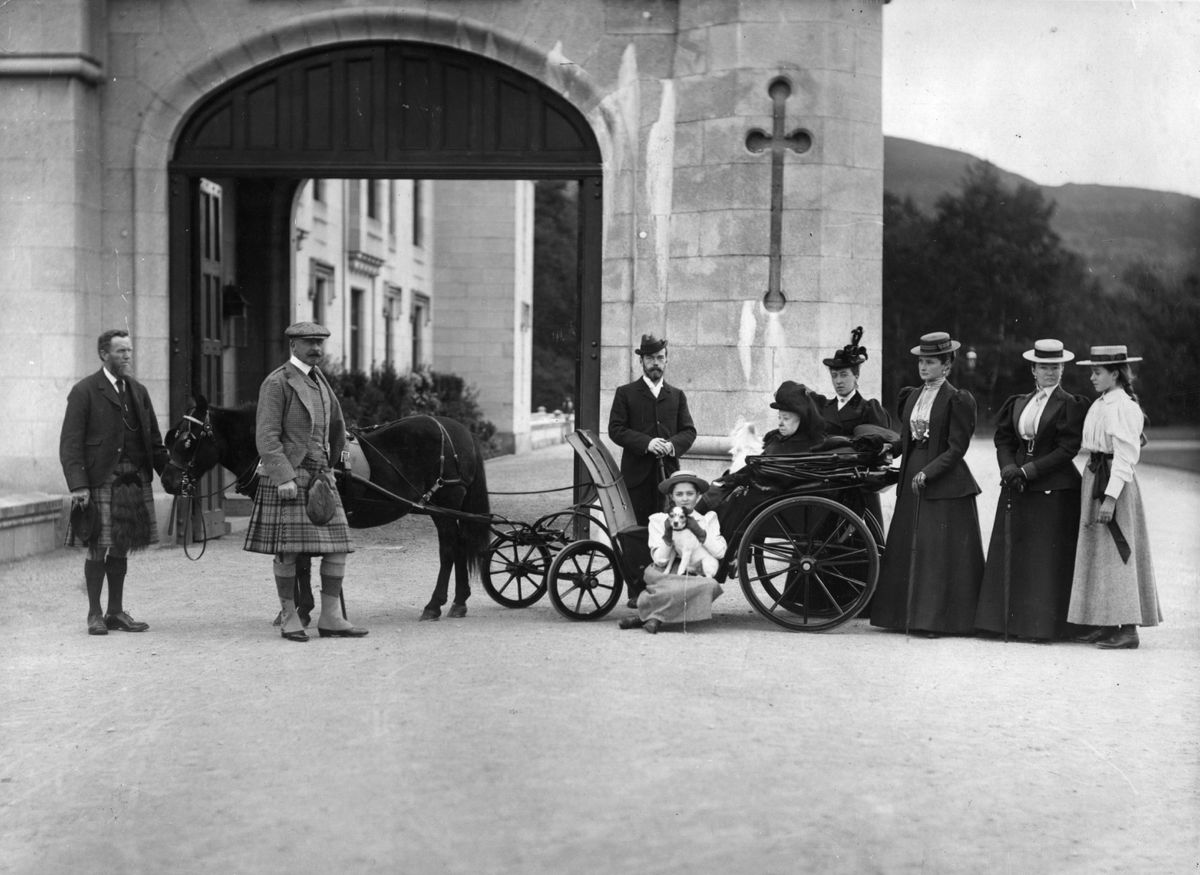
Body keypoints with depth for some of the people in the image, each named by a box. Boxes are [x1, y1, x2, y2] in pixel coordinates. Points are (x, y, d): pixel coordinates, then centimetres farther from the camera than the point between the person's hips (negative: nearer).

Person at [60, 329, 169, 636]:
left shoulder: (138, 391, 14)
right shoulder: (84, 391, -4)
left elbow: (154, 440, 16)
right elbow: (70, 443, -8)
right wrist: (77, 485, -17)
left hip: (135, 481, 5)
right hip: (100, 481, -5)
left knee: (121, 548, 10)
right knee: (98, 548, -2)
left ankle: (116, 611, 19)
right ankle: (94, 614, 9)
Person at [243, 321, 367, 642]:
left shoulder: (318, 379, 16)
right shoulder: (277, 383, -7)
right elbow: (267, 437, -13)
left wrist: (334, 458, 28)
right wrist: (284, 477, -20)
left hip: (320, 473, 7)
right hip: (287, 474, -7)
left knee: (337, 545, 2)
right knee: (287, 549, -3)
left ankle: (331, 618, 7)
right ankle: (289, 618, 8)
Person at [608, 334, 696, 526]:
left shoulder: (677, 395, 18)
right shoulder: (625, 393, 8)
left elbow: (689, 431, 11)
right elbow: (615, 430, -2)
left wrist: (672, 445, -12)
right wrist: (646, 443, -16)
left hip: (669, 473, 2)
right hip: (637, 474, -2)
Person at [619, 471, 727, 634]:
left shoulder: (708, 519, 13)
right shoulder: (658, 520, 9)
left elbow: (720, 553, 1)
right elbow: (660, 560, 0)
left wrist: (700, 532, -9)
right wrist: (667, 536, -14)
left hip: (697, 574, 3)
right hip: (665, 575, -3)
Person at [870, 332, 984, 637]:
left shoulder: (957, 400, -7)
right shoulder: (911, 396, 13)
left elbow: (956, 448, -11)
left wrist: (928, 472, -19)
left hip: (945, 482, -7)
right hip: (912, 478, 7)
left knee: (940, 550, -4)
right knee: (908, 547, 7)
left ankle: (937, 619, 0)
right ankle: (909, 613, 13)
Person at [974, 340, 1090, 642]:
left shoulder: (1070, 405, -3)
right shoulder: (1019, 403, 14)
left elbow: (1067, 449, -10)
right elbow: (1003, 439, 11)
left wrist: (1028, 470, -15)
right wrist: (1009, 468, -9)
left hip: (1053, 489, -5)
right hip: (1017, 489, 5)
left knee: (1047, 558, -4)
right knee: (1011, 553, 4)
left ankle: (1043, 624, 0)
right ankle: (1012, 619, 10)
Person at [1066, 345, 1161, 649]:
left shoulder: (1122, 406, -16)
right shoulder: (1101, 404, 13)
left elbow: (1126, 456, -19)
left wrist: (1111, 496, -23)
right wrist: (1096, 490, 12)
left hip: (1113, 481, -10)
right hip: (1094, 477, 10)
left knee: (1116, 552, -7)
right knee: (1096, 551, 12)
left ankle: (1127, 629, -4)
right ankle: (1103, 623, 19)